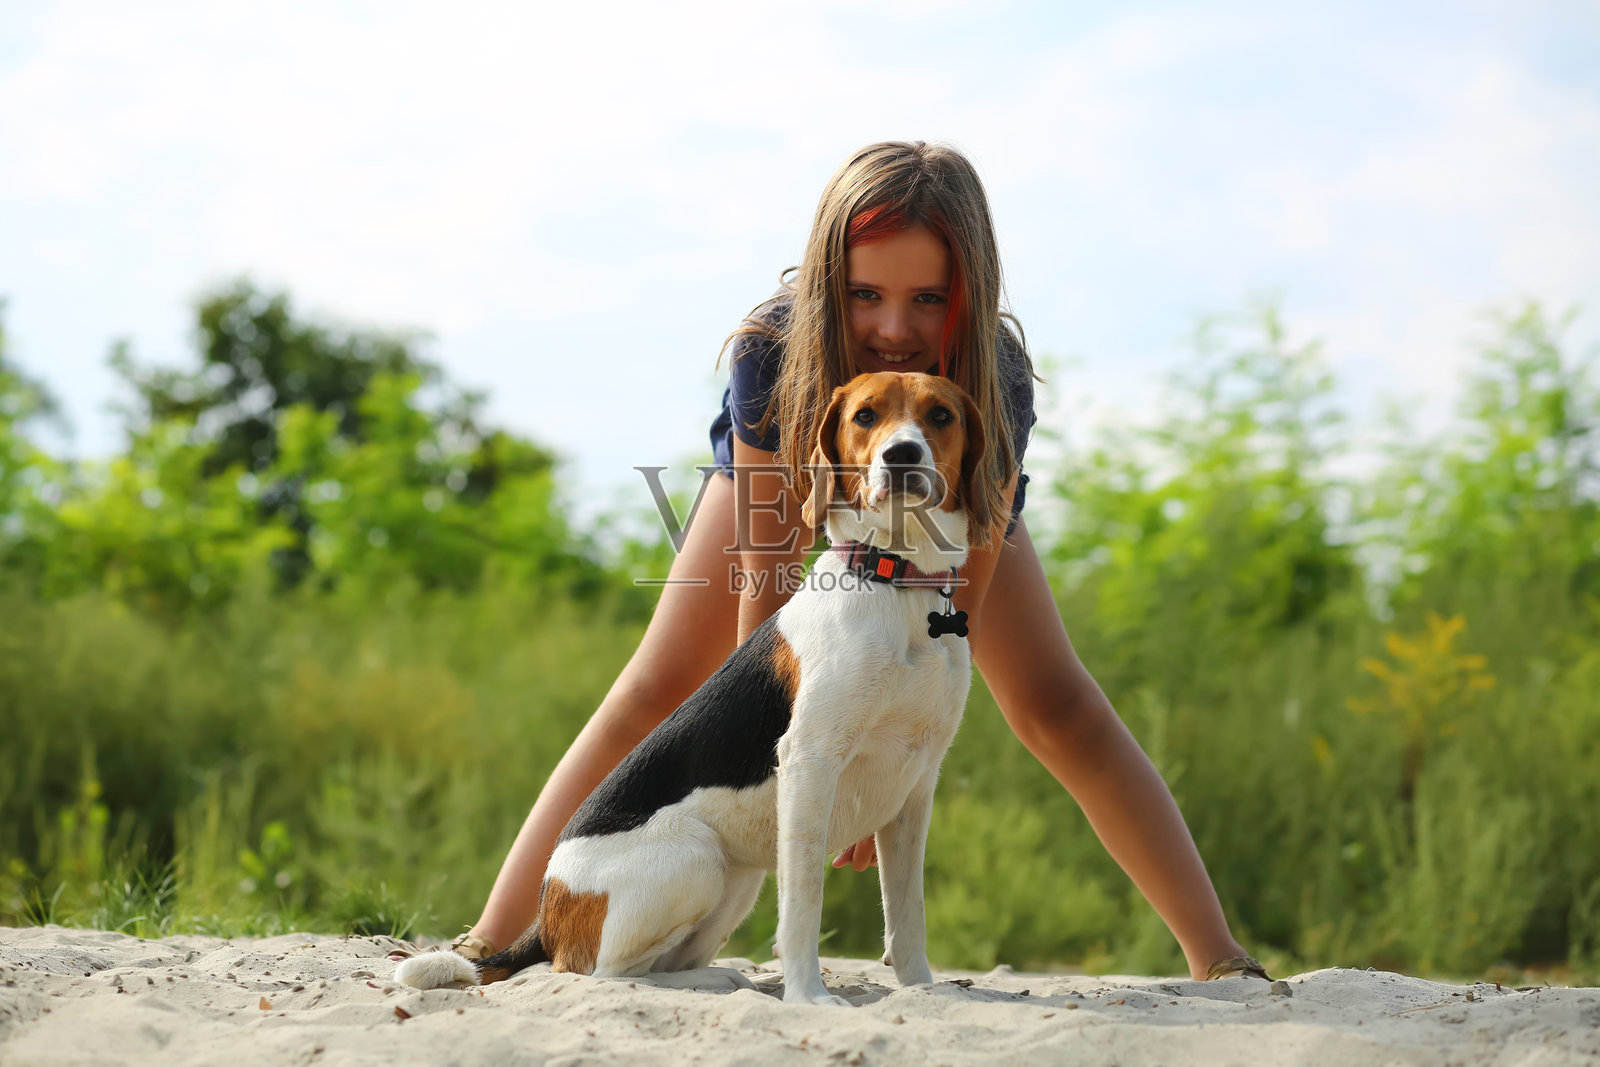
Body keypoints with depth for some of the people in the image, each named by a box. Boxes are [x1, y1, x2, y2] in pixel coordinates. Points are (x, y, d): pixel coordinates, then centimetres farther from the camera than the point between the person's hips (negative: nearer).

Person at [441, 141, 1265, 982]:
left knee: (1057, 706, -9)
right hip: (782, 459, 0)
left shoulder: (997, 383, -41)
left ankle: (1219, 958, -3)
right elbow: (764, 579, -35)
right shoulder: (771, 353, -43)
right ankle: (493, 940, -6)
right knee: (657, 690, -8)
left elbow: (956, 605, -35)